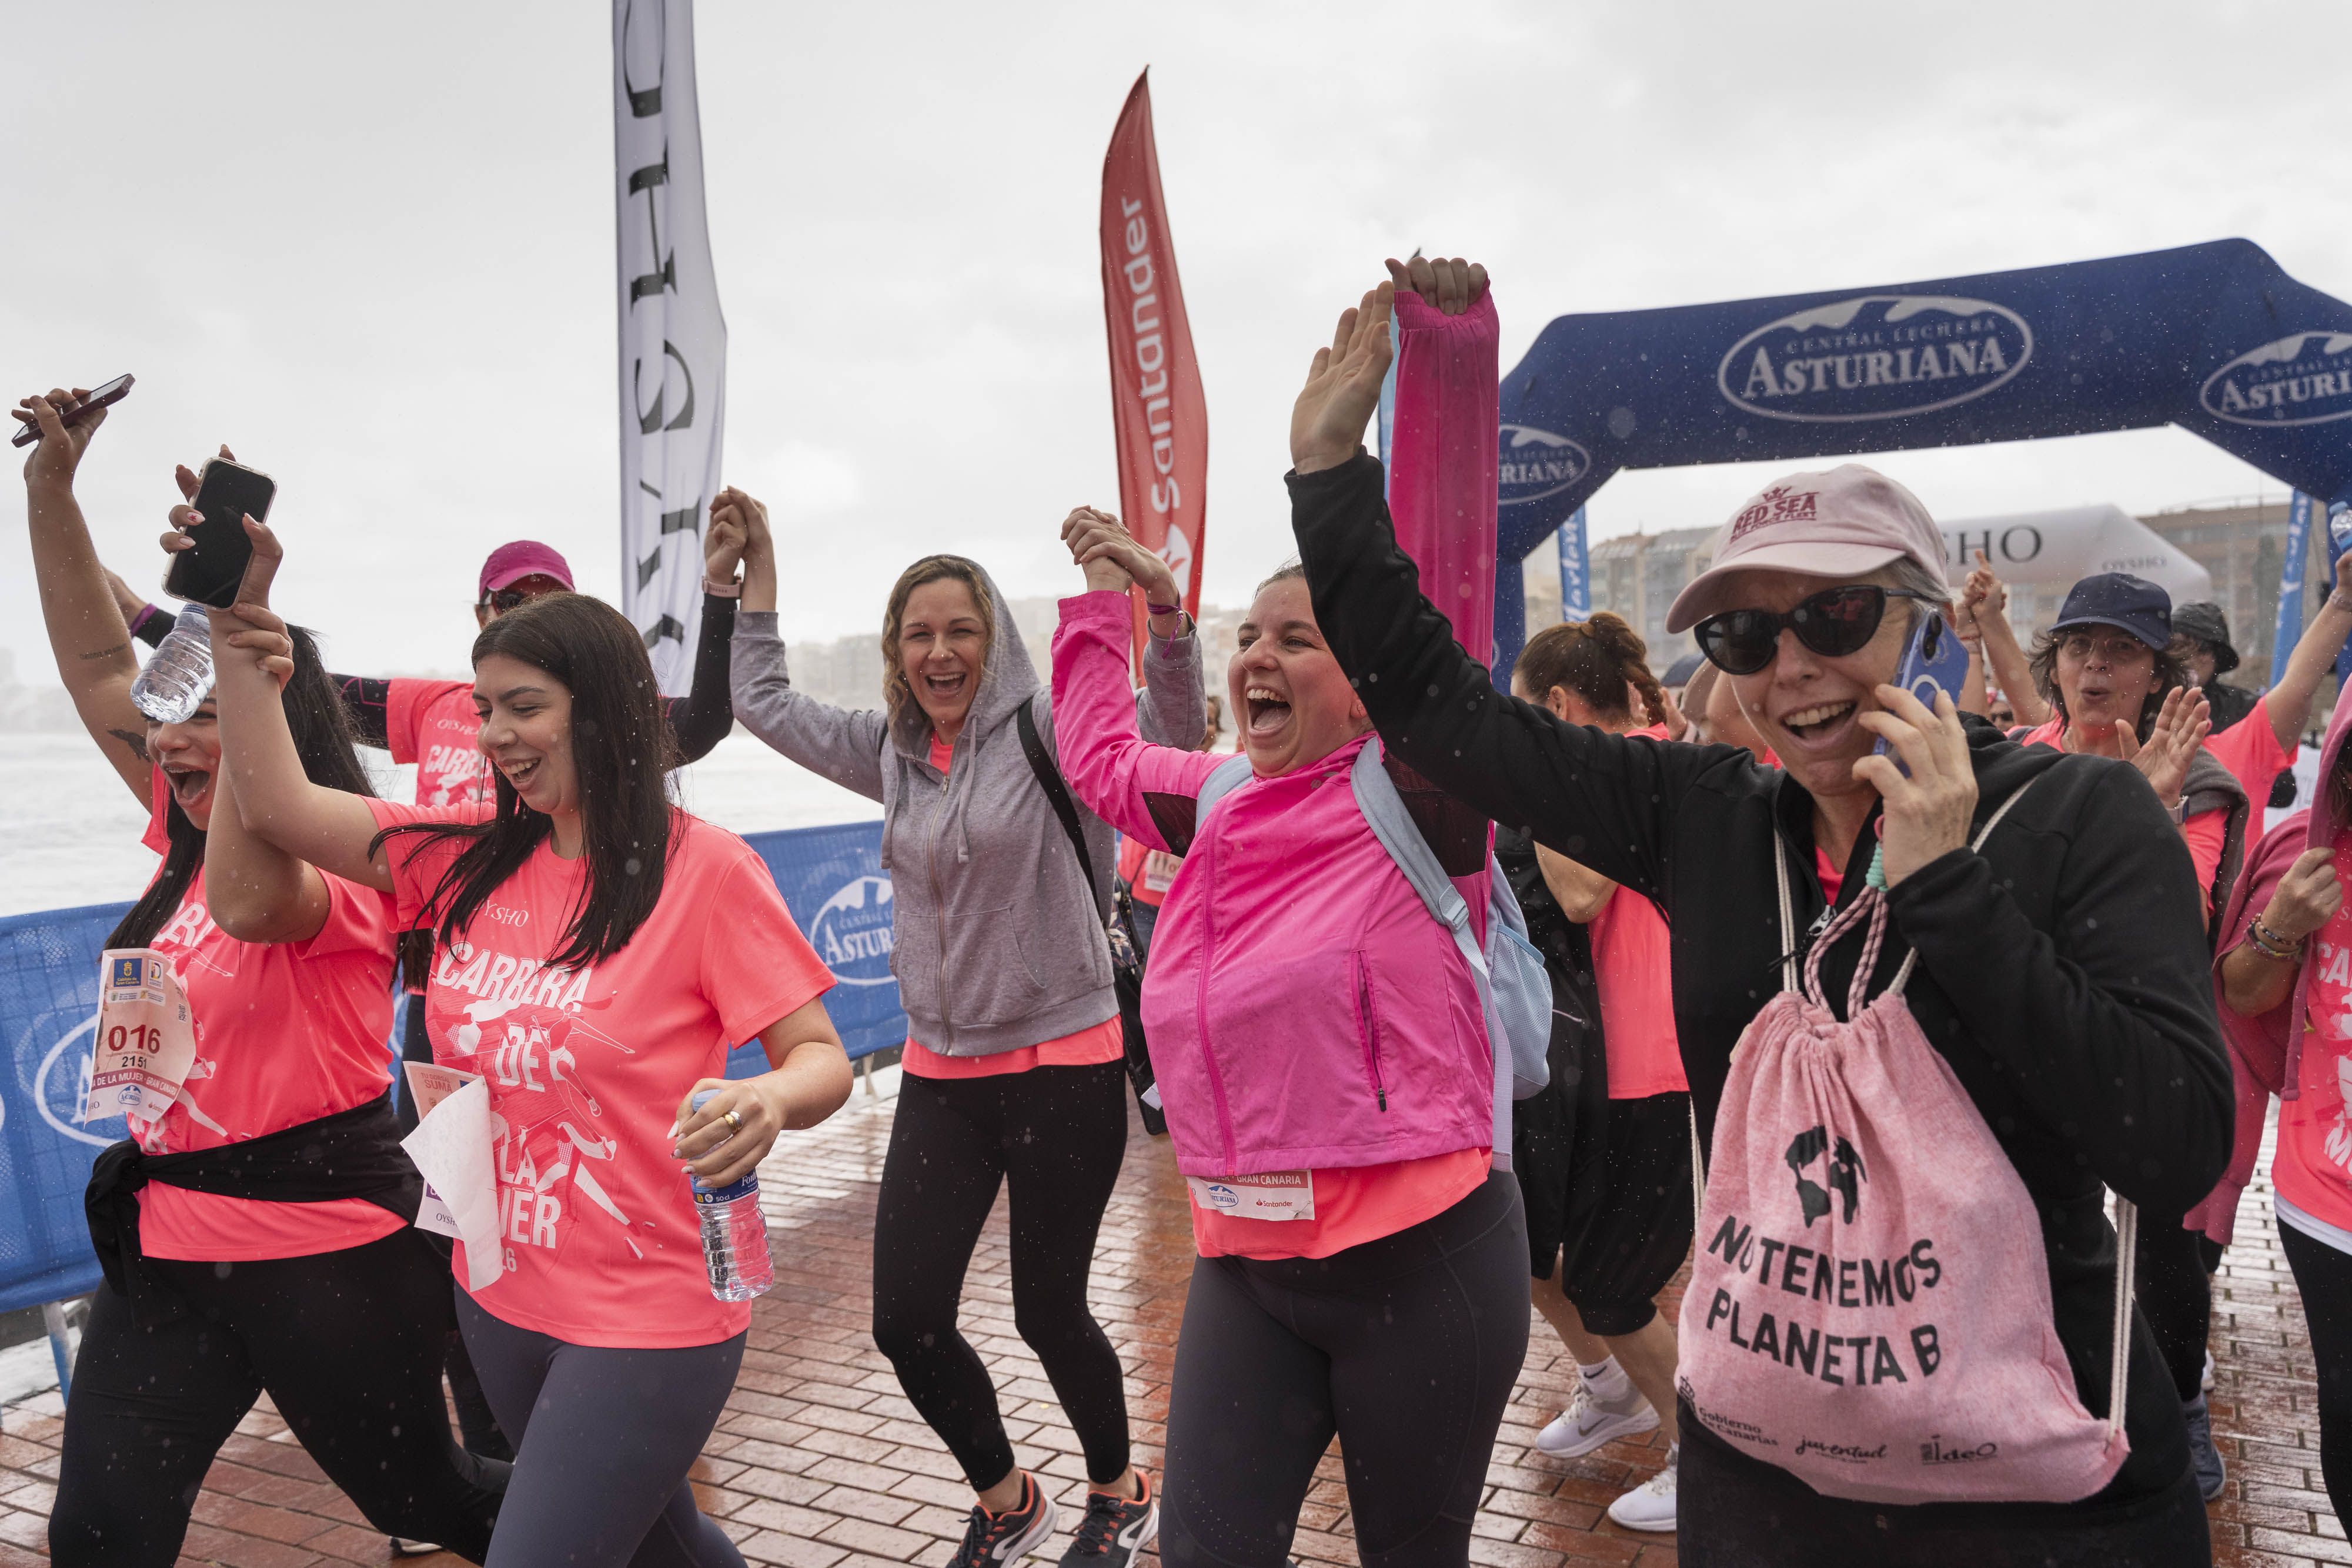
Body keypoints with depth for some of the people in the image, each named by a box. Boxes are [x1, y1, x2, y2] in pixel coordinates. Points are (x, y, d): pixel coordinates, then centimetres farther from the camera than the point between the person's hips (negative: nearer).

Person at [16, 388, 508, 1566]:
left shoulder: (336, 866, -18)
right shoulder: (193, 837, 6)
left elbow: (254, 902, -43)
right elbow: (99, 669, 8)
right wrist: (50, 482, 0)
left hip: (325, 1253, -7)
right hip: (167, 1238, 7)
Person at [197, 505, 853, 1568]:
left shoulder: (705, 870, -16)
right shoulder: (470, 862, 1)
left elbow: (821, 1058, -16)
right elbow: (276, 805, -1)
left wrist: (770, 1100, -38)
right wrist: (238, 623, -5)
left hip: (647, 1320, -6)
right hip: (500, 1298, 6)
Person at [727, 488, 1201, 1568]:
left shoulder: (1045, 730, -9)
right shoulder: (892, 751, 8)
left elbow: (1177, 728, -24)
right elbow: (765, 704, 21)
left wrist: (1161, 605, -39)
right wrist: (757, 565, 18)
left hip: (1062, 1063, -5)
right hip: (940, 1071, 5)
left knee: (1047, 1313, 6)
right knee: (905, 1324, 5)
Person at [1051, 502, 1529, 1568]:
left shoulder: (1416, 797, -11)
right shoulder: (1225, 798, 7)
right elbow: (1099, 756, 25)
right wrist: (1103, 594, 25)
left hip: (1418, 1261, -5)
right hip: (1244, 1261, 5)